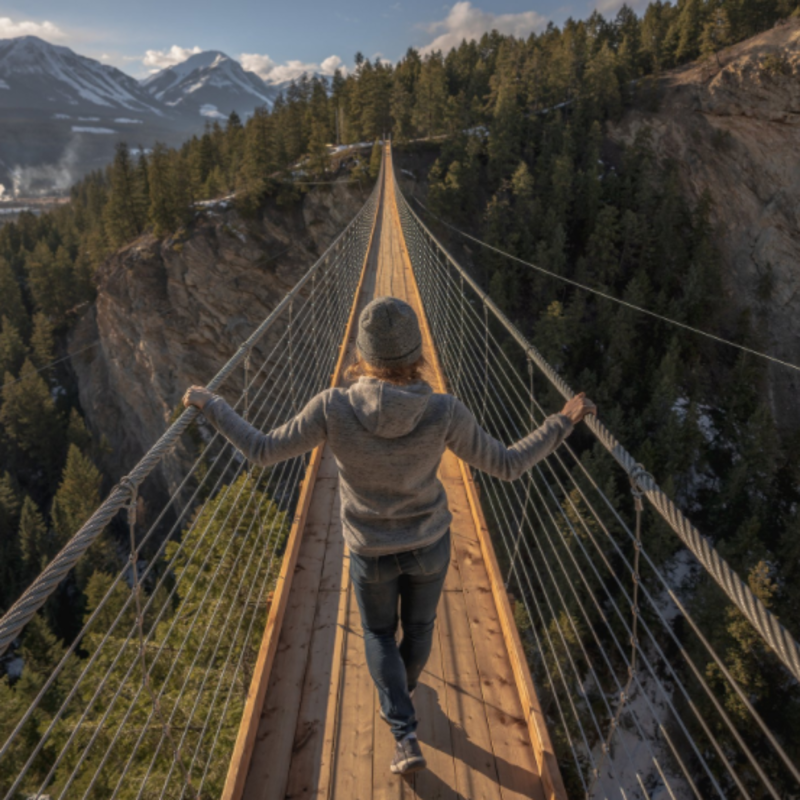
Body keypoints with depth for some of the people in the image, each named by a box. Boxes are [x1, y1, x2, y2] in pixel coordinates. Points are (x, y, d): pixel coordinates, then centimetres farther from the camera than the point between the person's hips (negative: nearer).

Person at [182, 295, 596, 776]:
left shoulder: (333, 408, -29)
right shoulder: (444, 413, -28)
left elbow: (263, 452, -18)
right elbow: (507, 466, -18)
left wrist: (211, 405, -3)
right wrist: (565, 422, -7)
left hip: (372, 551, -1)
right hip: (430, 542, 1)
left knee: (380, 632, 29)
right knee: (419, 623, 31)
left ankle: (406, 737, 22)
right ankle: (400, 696, 58)